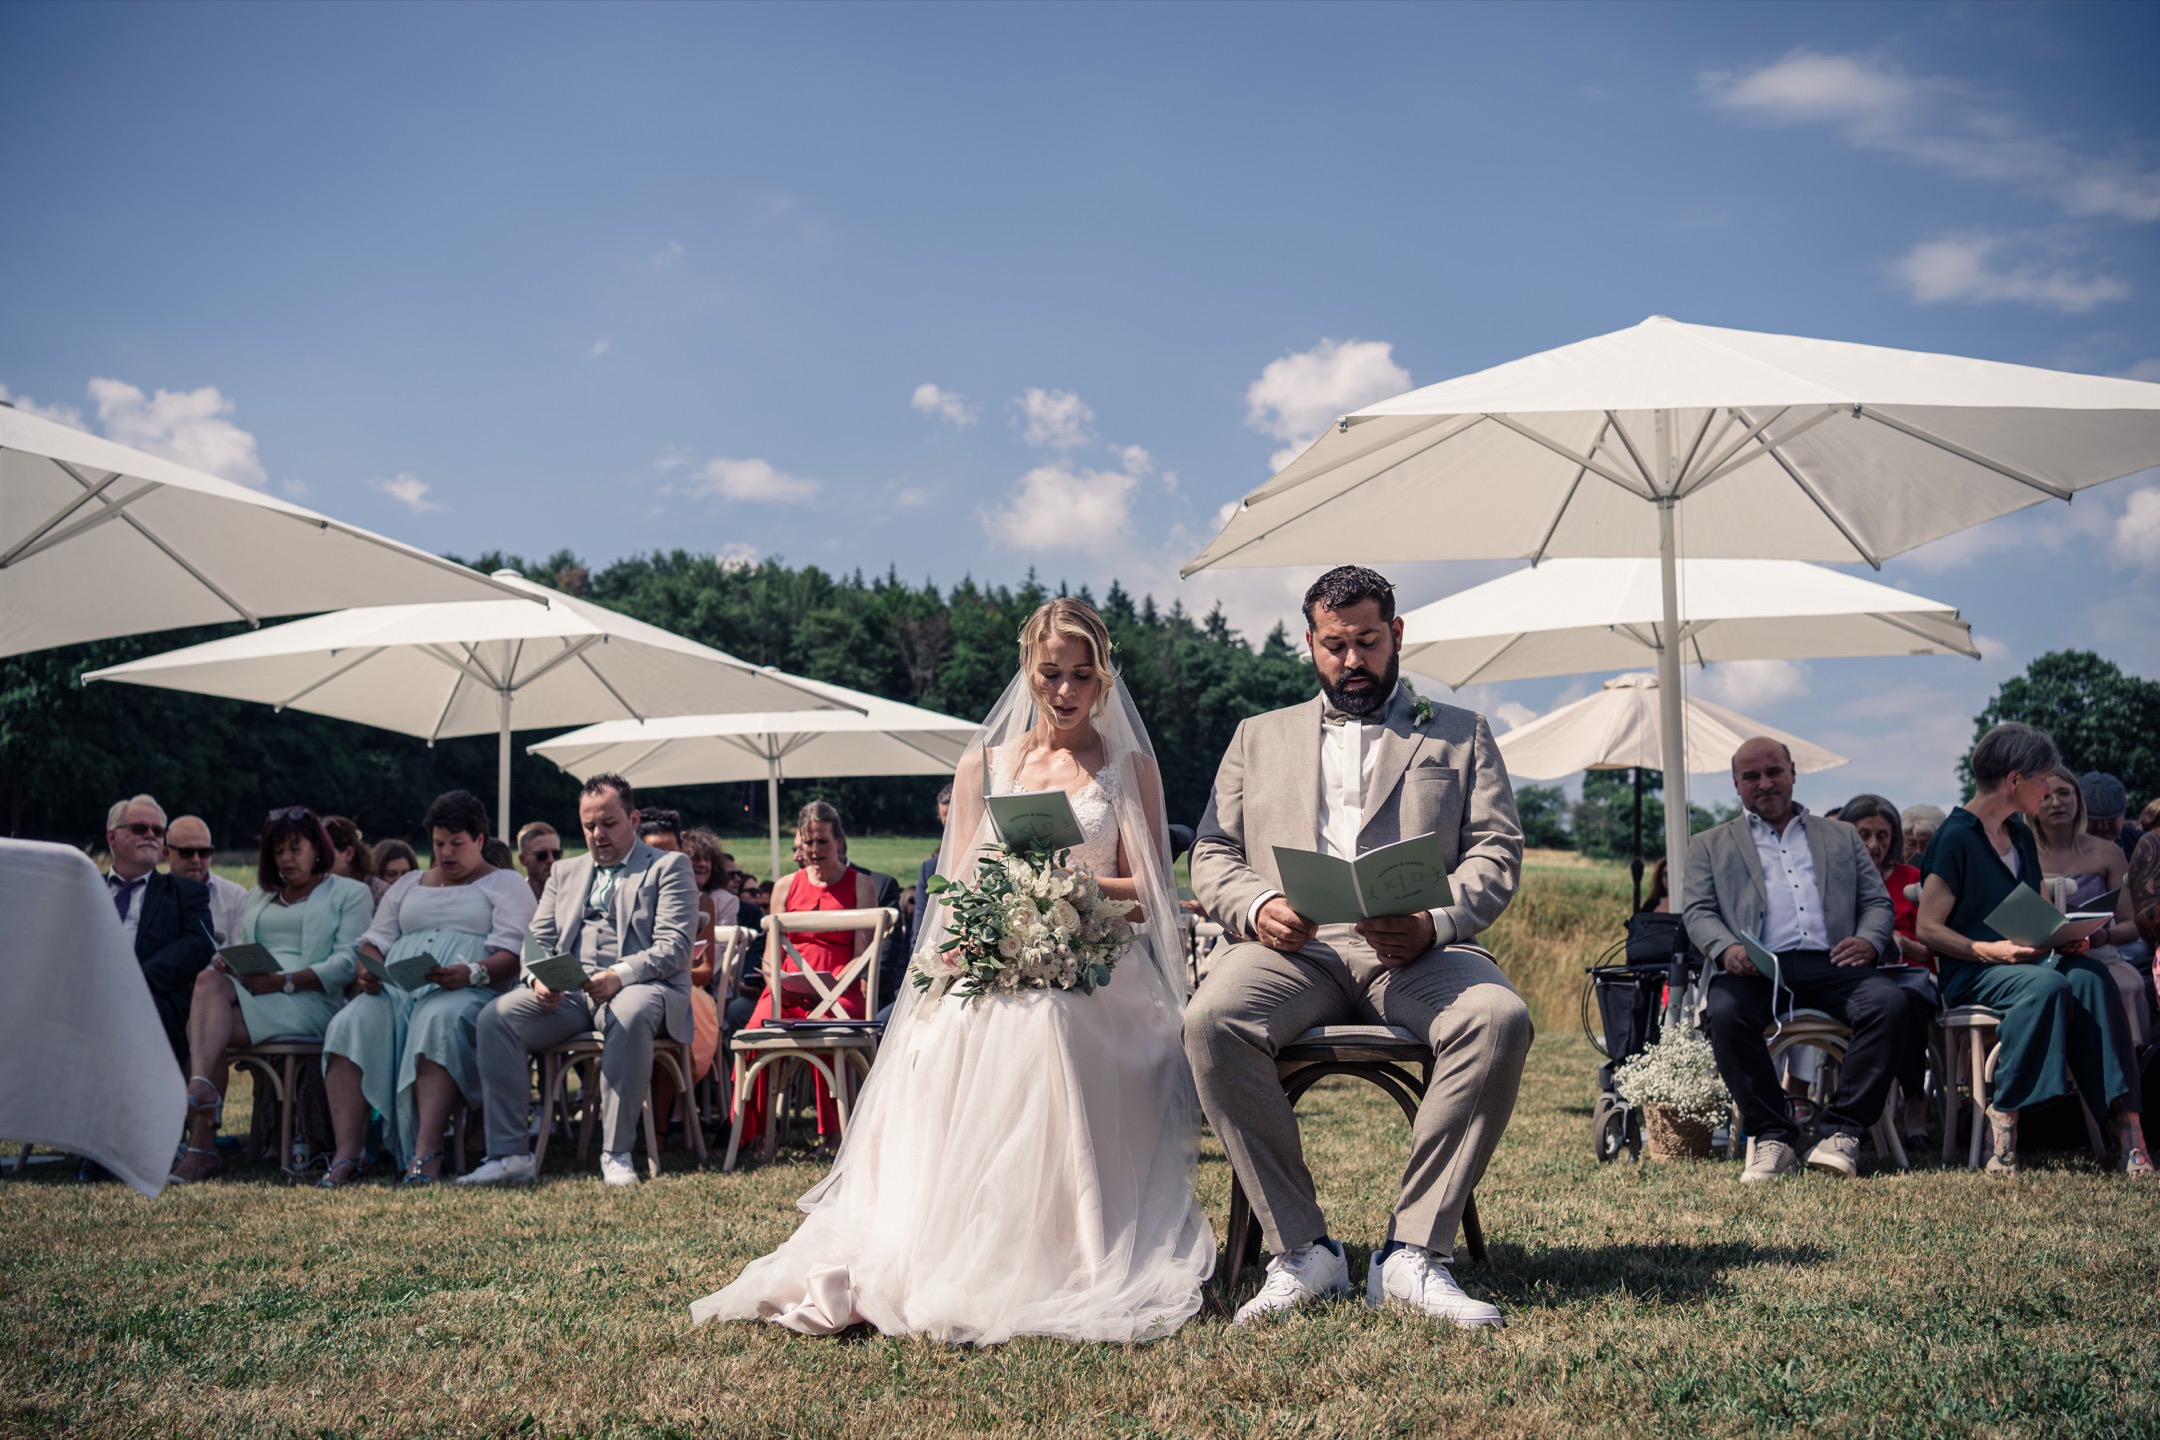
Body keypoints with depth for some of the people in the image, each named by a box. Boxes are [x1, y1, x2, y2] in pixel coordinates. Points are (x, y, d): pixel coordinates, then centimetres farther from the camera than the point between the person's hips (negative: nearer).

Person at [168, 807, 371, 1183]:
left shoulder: (350, 893, 12)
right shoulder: (260, 896, 32)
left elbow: (348, 963, -3)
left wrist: (284, 980, -16)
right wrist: (224, 962, -4)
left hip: (307, 1001, -5)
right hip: (245, 991, 5)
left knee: (203, 1024, -30)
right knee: (209, 980, -33)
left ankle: (202, 1147, -42)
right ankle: (201, 1089, -50)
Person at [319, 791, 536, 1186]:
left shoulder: (504, 883, 15)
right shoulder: (407, 885, 31)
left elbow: (513, 954, -1)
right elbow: (375, 941, 23)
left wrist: (472, 973, -21)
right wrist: (365, 972, -2)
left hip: (467, 991, -4)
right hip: (395, 988, 4)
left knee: (438, 1022, -40)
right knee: (351, 1025, -29)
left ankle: (426, 1153, -49)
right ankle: (347, 1153, -37)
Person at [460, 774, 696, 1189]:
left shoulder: (669, 868, 8)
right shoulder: (564, 872, 25)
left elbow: (674, 947, -5)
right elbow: (538, 940, 16)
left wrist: (621, 975, -23)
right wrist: (540, 979, -8)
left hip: (638, 986, -4)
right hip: (566, 993, 5)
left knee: (630, 1014, -40)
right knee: (495, 1016, -22)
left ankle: (616, 1154, -32)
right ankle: (509, 1155, -22)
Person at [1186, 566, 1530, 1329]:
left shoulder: (1460, 735, 23)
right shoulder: (1260, 737, 26)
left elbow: (1498, 852, 9)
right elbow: (1211, 857, 17)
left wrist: (1435, 923, -12)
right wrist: (1257, 908, -7)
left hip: (1414, 951, 0)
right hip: (1292, 946, 1)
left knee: (1499, 1018, -34)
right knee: (1211, 1020, -33)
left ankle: (1414, 1251, -26)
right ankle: (1301, 1250, -22)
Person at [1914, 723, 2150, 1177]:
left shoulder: (2022, 837, 19)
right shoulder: (1956, 837, -6)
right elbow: (1928, 928, -9)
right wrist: (1988, 951, -22)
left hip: (2027, 961, 6)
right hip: (1970, 974, -6)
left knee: (2089, 976, -27)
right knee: (2046, 984, -37)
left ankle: (2126, 1121, -38)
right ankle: (2002, 1117, -31)